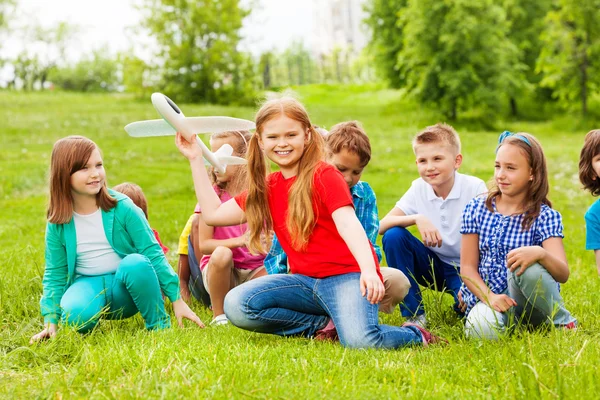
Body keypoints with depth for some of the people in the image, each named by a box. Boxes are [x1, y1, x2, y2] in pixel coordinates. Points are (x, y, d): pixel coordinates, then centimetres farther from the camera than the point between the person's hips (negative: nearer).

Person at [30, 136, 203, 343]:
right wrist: (51, 321, -7)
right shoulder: (57, 224, -2)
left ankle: (159, 325, -15)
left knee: (136, 263, -35)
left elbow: (152, 253, -8)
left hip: (125, 285, 0)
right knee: (75, 315, -36)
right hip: (88, 285, 0)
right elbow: (55, 274, 4)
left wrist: (177, 300, -11)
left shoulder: (123, 208, -9)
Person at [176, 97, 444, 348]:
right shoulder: (266, 188, 16)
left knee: (359, 341, -34)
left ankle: (413, 334, 1)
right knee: (236, 306, -20)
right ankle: (322, 325, -6)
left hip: (345, 275, -6)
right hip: (304, 281, 6)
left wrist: (368, 269, -36)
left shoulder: (324, 175, -4)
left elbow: (347, 223, -18)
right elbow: (213, 214, 18)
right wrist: (196, 159, 17)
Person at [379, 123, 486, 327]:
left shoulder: (475, 188, -16)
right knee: (393, 236, -21)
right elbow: (382, 226, -14)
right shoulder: (419, 189, -7)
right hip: (434, 265, 3)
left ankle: (462, 304, 9)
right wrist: (417, 218, -32)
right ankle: (415, 315, -11)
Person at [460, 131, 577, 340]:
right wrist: (490, 298, -19)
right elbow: (468, 267, -1)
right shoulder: (476, 209, 1)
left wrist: (540, 253, -41)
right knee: (483, 329, -36)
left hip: (530, 305, 0)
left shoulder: (545, 216, -7)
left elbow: (563, 274, -19)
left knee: (527, 266, -34)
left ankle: (563, 322, -9)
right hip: (486, 297, 0)